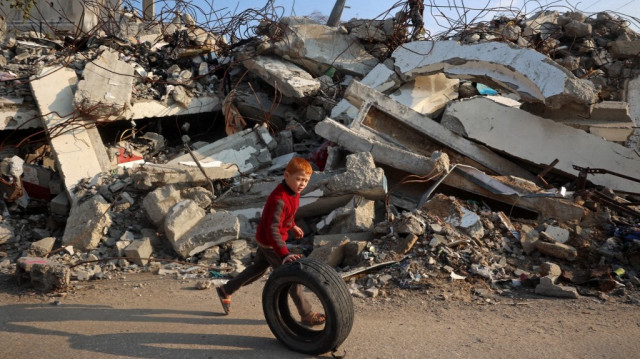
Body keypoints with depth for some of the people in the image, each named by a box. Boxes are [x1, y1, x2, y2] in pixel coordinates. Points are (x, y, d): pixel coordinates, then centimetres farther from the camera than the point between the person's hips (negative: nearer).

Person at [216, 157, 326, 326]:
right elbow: (272, 230, -39)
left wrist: (293, 226, 30)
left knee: (258, 268, 25)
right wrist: (284, 254, -47)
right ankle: (307, 315, 12)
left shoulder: (293, 191, -4)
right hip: (270, 243, -10)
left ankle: (226, 290, 41)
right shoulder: (279, 199, -34)